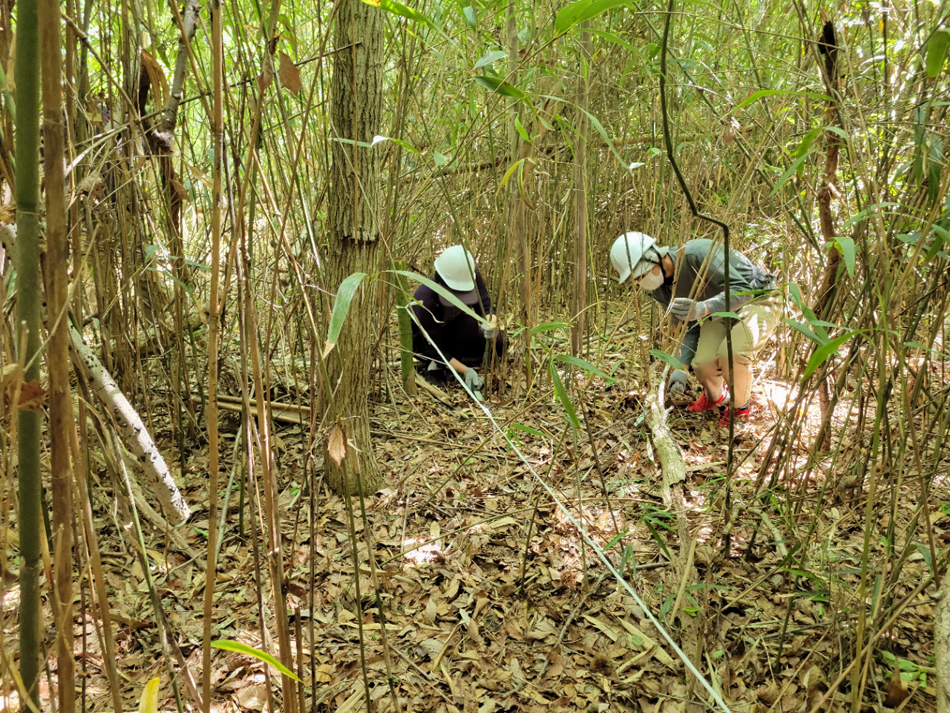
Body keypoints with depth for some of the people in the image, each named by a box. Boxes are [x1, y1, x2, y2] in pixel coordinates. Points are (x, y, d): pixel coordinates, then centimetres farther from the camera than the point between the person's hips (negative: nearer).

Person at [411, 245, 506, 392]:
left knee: (499, 343, -16)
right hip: (422, 340, -6)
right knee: (469, 322, -32)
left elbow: (486, 308, -26)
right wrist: (466, 371, -44)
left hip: (453, 334, 6)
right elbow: (435, 349, -34)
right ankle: (436, 364, -15)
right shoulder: (425, 301, -37)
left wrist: (491, 324, -51)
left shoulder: (472, 278, -23)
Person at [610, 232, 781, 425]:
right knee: (703, 363, -18)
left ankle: (740, 408, -1)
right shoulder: (660, 290, -9)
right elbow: (693, 326, -1)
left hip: (758, 299, -6)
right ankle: (715, 396, 20)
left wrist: (703, 309, -48)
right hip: (721, 308, 6)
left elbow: (743, 290, -33)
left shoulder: (698, 254, -32)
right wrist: (681, 367, -13)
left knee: (732, 352, -31)